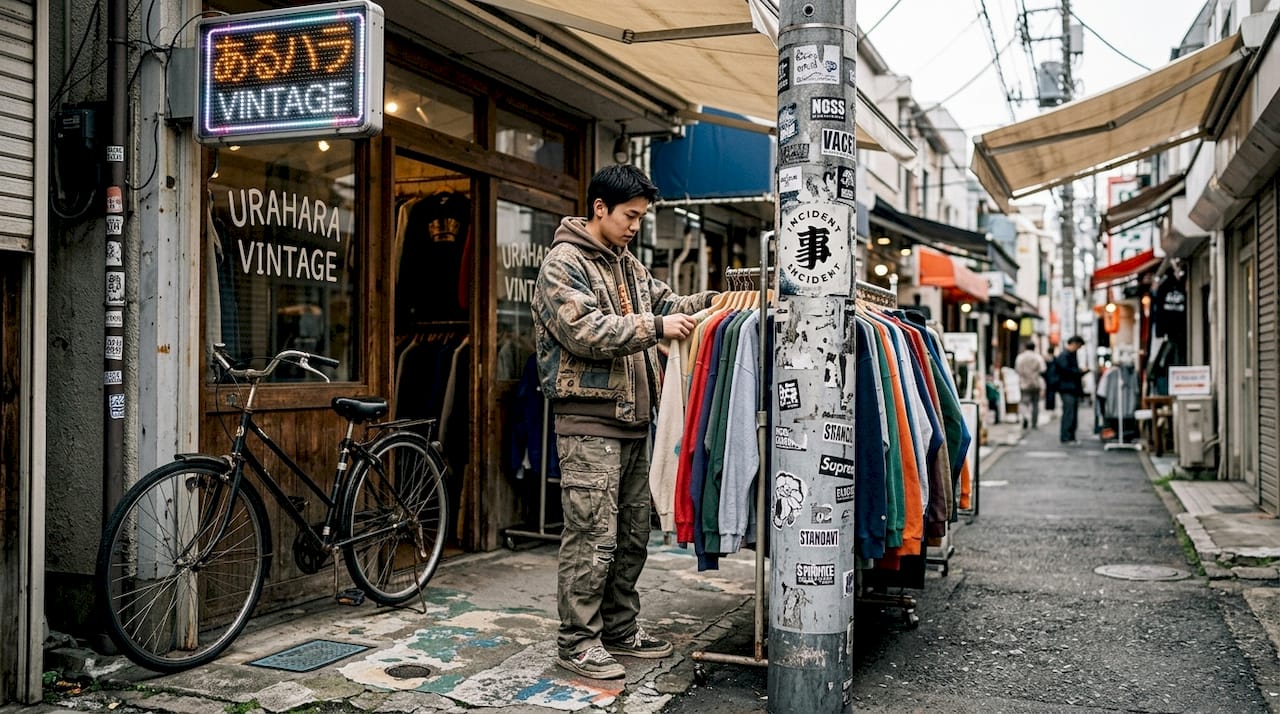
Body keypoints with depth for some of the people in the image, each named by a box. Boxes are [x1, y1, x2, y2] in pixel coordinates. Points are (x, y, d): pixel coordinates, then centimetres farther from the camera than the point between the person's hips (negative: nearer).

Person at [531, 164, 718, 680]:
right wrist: (656, 327, -21)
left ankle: (619, 629, 27)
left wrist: (712, 301, 8)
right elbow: (586, 331, -20)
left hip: (632, 420, 9)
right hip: (588, 420, -9)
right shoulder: (564, 263, -8)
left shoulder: (627, 264, 18)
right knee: (593, 537, -6)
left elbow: (665, 301, 26)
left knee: (632, 534, 14)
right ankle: (578, 641, 6)